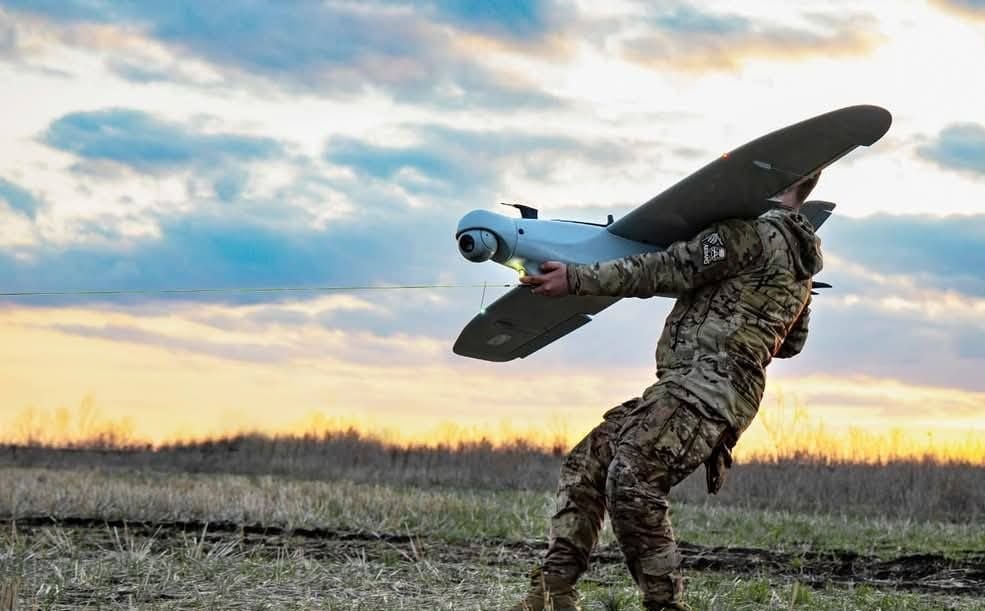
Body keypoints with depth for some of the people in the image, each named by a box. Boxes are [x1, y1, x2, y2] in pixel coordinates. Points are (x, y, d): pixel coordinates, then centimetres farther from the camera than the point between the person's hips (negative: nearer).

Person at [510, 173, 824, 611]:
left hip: (708, 382, -11)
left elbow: (668, 271, -11)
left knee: (630, 483, -26)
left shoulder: (758, 231, -7)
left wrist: (576, 280, -9)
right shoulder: (797, 253, 25)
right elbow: (791, 342, 36)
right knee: (586, 463, 8)